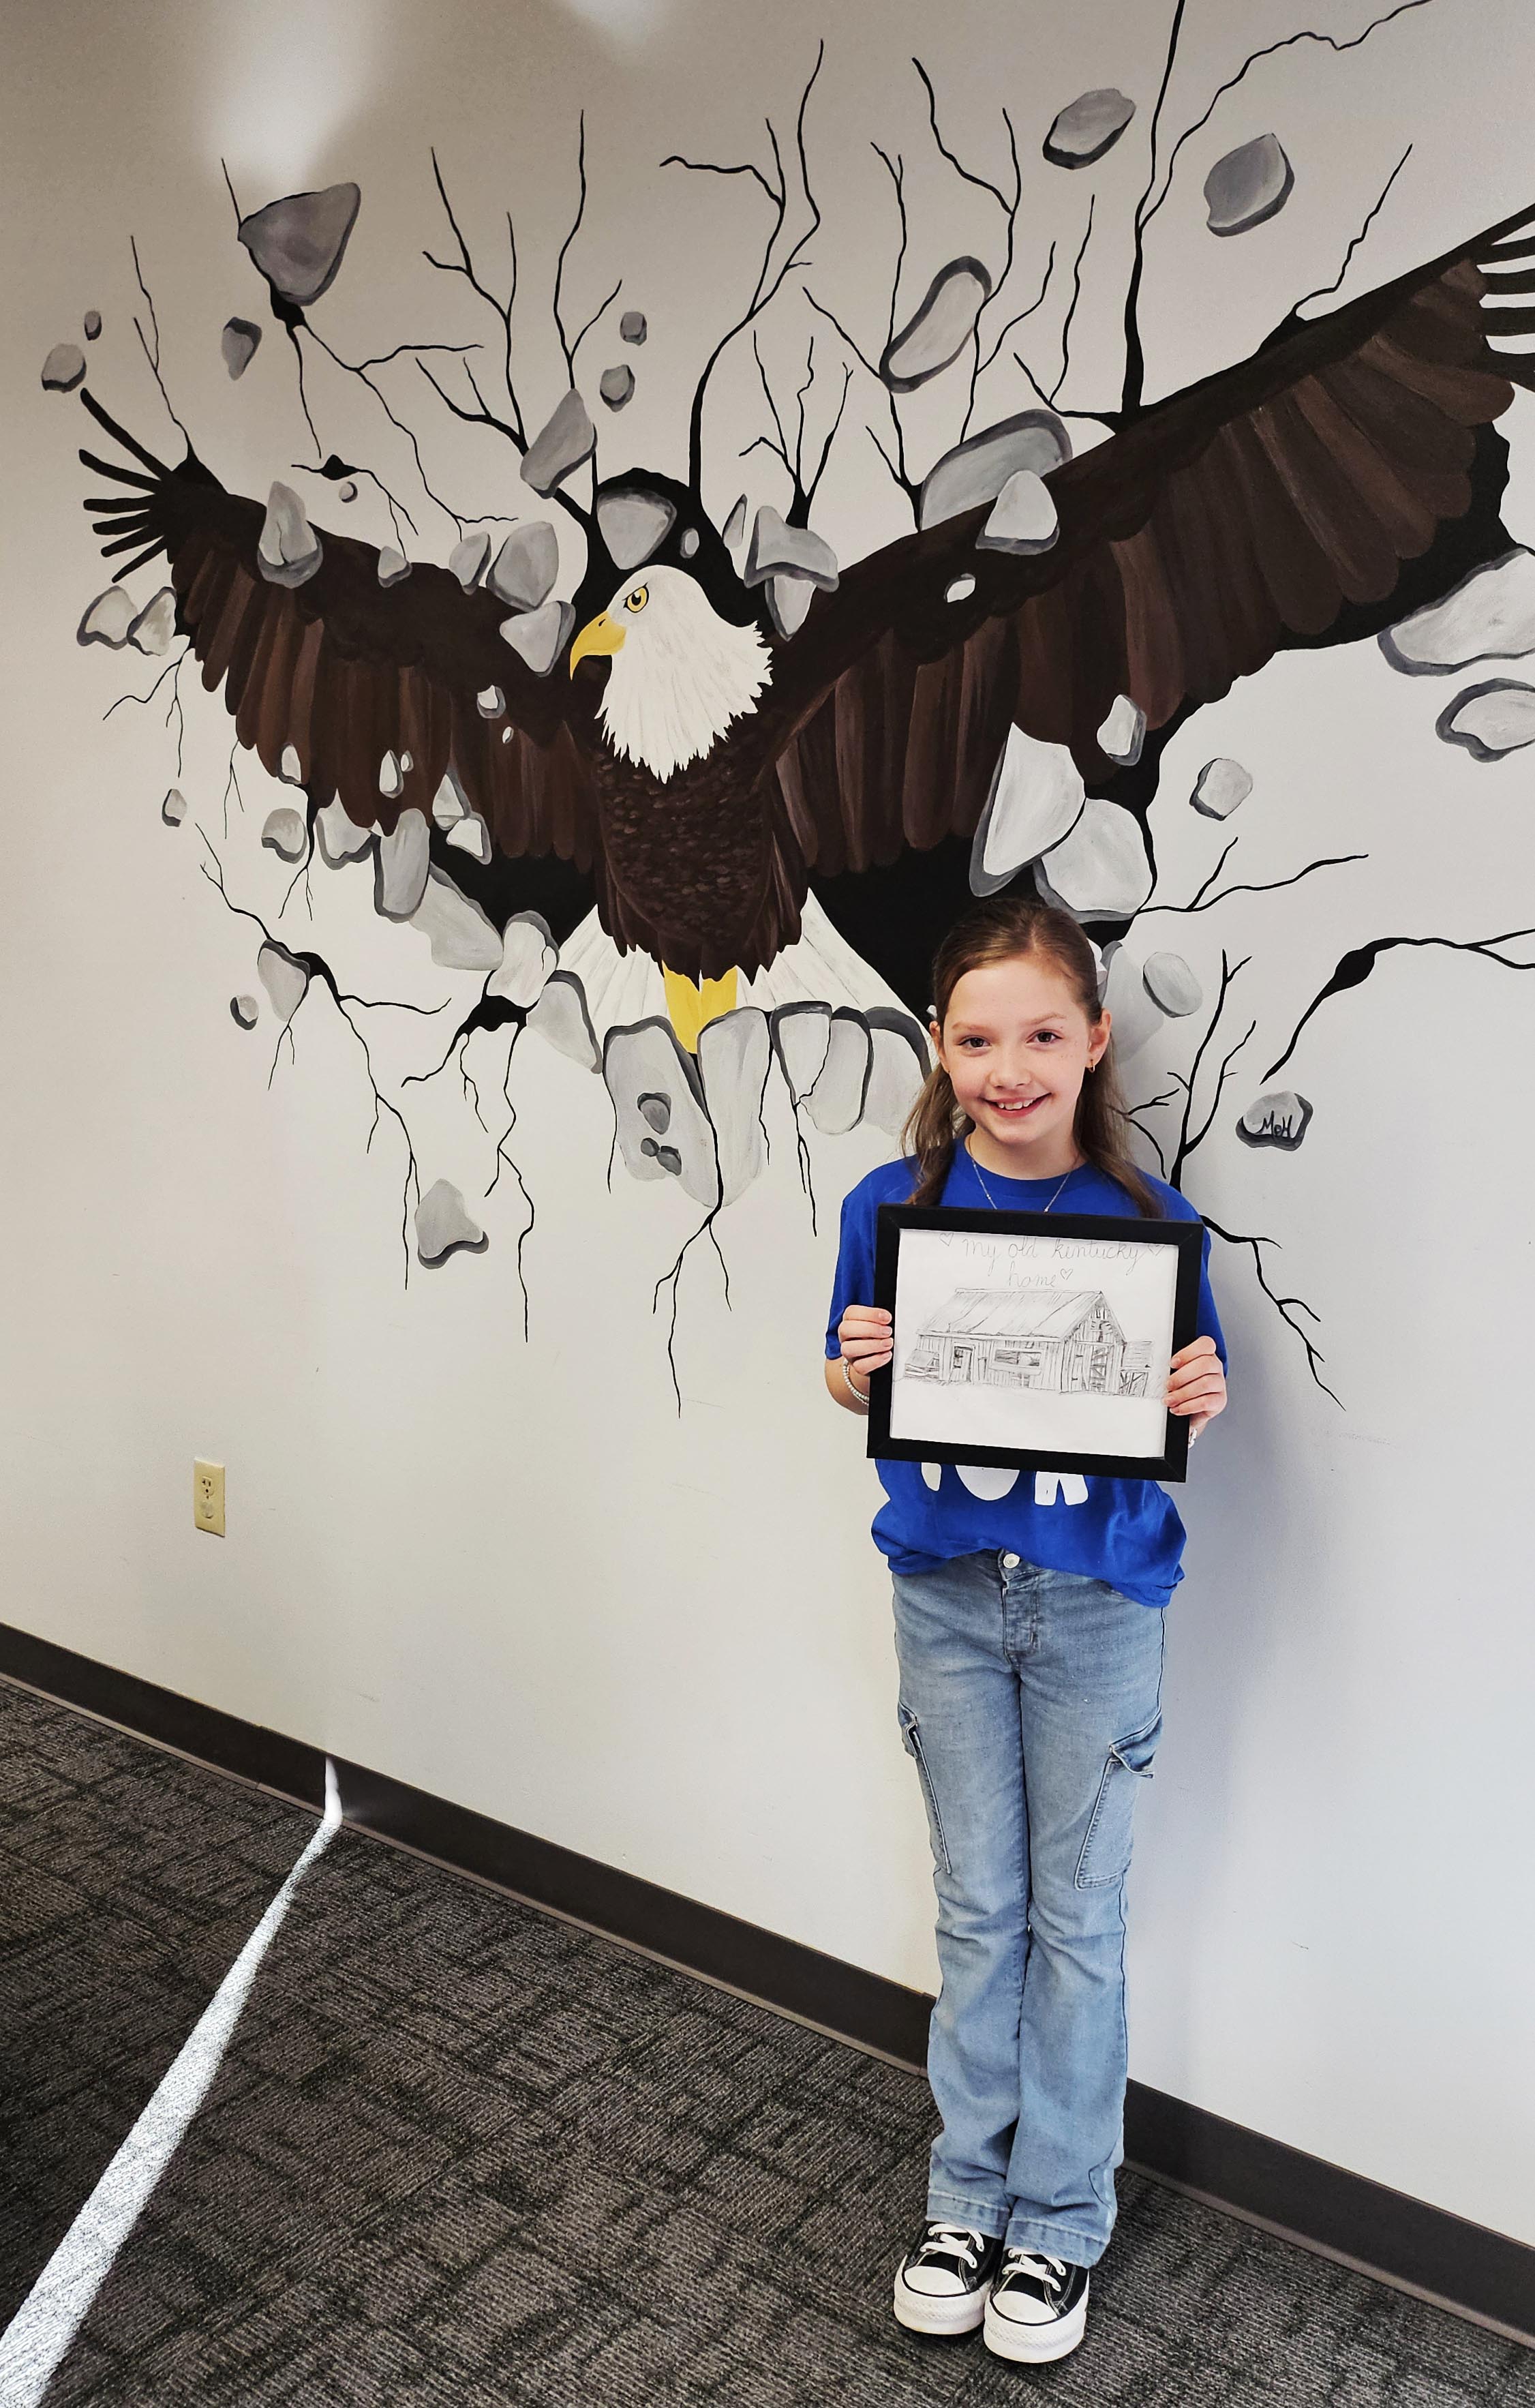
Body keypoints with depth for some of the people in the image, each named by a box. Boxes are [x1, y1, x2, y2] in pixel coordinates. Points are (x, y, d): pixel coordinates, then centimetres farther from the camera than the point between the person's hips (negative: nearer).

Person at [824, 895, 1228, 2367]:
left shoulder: (1147, 1218, -12)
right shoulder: (892, 1205, -8)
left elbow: (1176, 1427, -3)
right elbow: (854, 1392, 3)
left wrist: (1199, 1405, -25)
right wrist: (858, 1368, -19)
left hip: (1097, 1598, -1)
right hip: (948, 1590, 2)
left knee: (1076, 1913, 13)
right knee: (977, 1905, 16)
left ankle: (1061, 2220, 33)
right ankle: (968, 2192, 35)